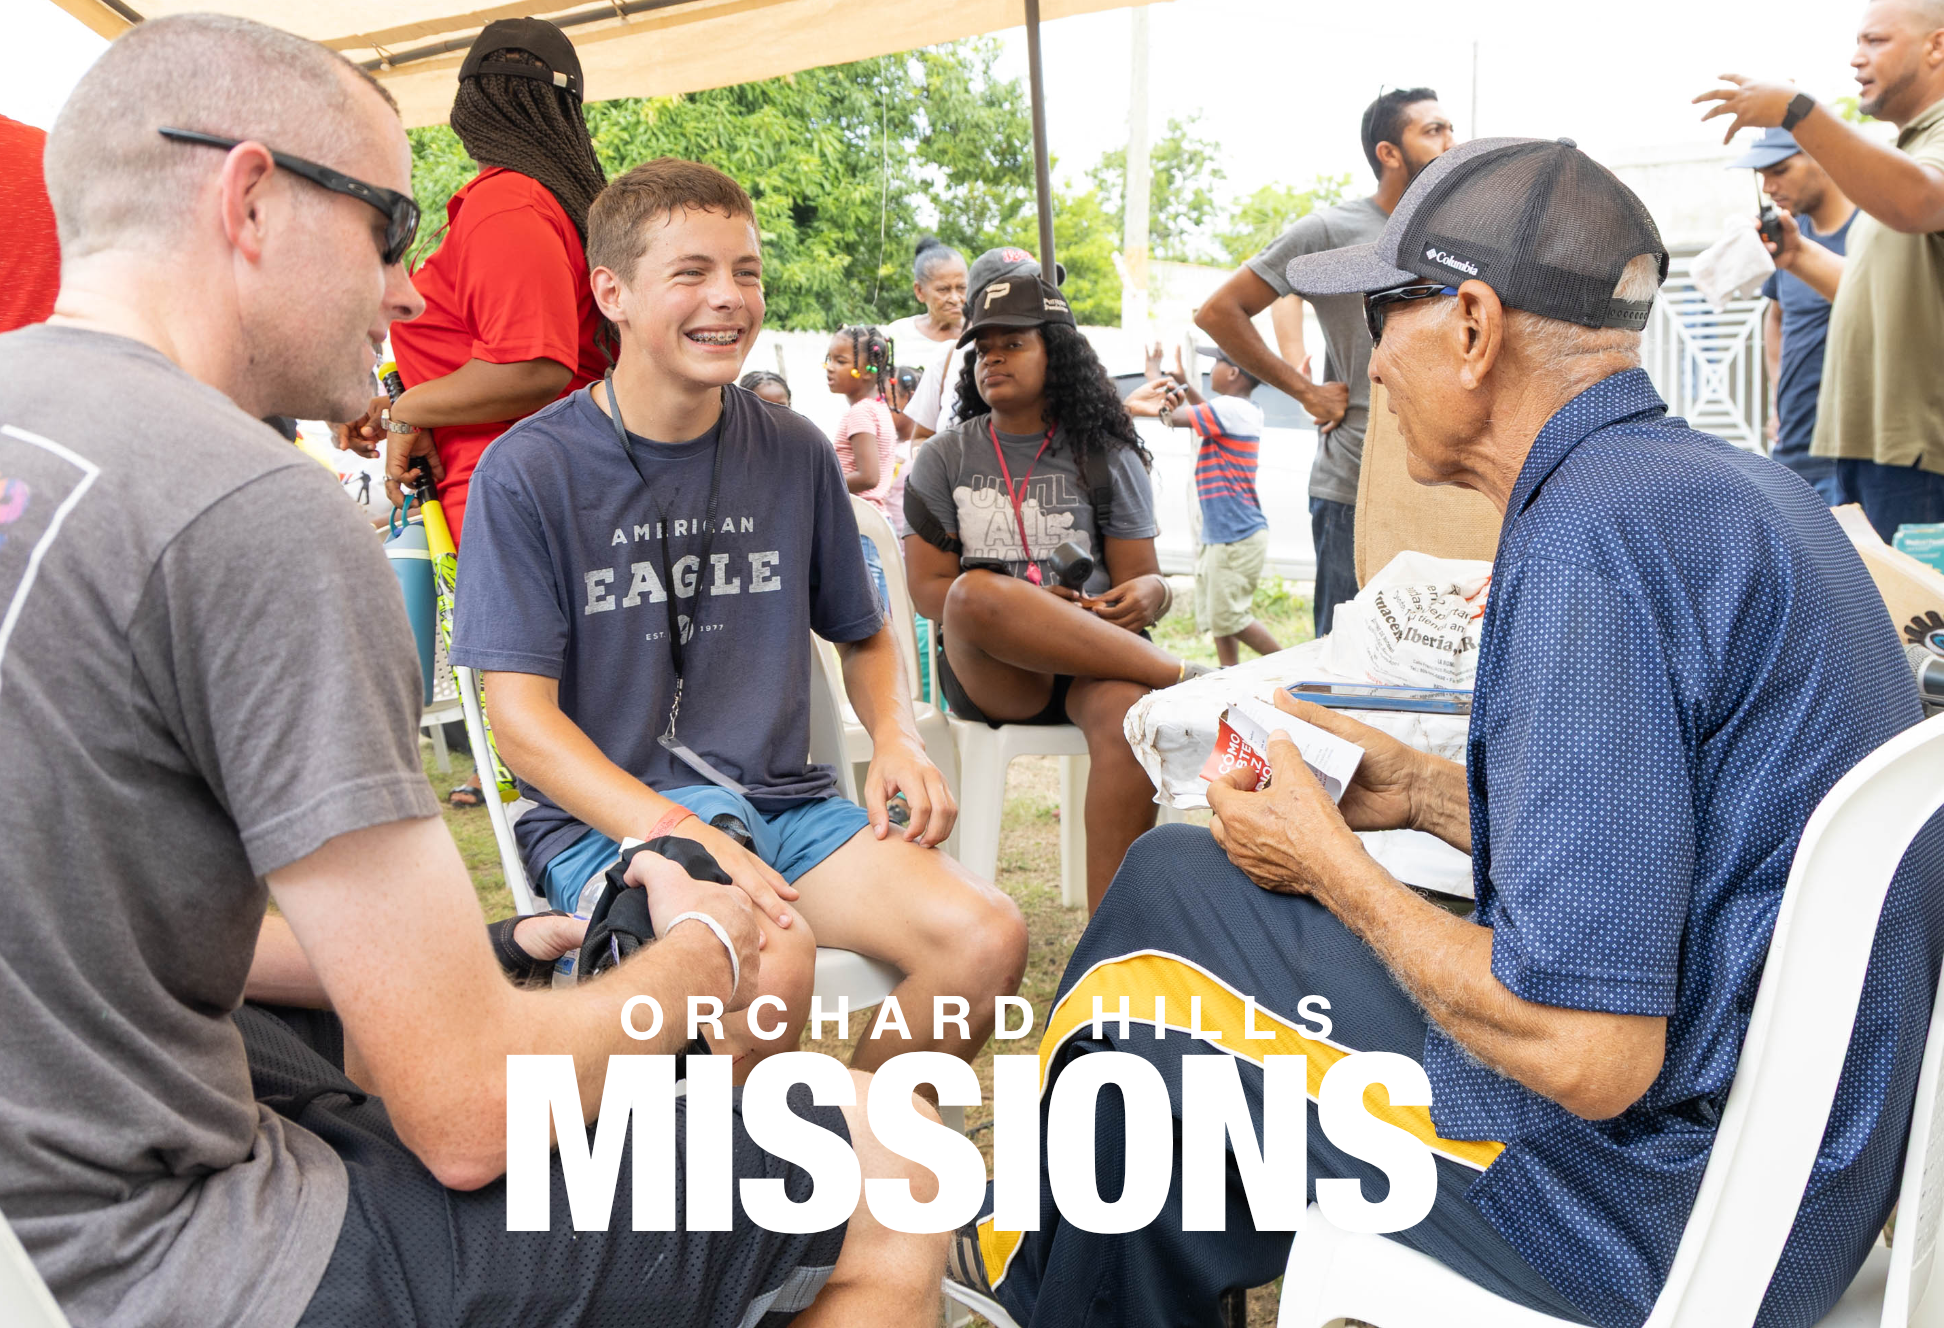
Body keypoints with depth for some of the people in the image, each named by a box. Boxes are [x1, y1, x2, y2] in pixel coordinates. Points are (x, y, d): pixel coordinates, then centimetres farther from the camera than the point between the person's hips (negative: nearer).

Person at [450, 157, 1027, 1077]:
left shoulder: (794, 454, 8)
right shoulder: (528, 472, -5)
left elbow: (862, 634, 22)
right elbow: (523, 719, -9)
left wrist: (897, 738, 0)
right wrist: (675, 829, -24)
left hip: (779, 797, 5)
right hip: (602, 815, -4)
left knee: (987, 940, -18)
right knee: (773, 963, -33)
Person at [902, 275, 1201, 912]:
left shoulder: (1104, 458, 12)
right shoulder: (943, 459, 12)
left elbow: (1145, 577, 8)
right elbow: (928, 588, 5)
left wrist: (1147, 595, -19)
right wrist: (1027, 607, -14)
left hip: (1093, 657, 0)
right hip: (987, 669, 0)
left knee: (1128, 708, -37)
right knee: (978, 593, -36)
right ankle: (1184, 678, -30)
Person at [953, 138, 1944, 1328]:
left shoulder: (1591, 539, -25)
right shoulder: (1714, 483, 7)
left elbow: (1587, 1052, -27)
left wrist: (1332, 864, -12)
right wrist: (1424, 791, 10)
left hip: (1656, 1213, -9)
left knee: (1150, 958, 0)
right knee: (1176, 866, 13)